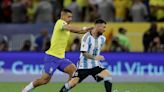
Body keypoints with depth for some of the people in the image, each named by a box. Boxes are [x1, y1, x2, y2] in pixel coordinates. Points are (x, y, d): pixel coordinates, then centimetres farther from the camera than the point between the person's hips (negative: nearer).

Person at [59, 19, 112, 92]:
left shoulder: (102, 39, 2)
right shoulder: (87, 37, -16)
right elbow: (84, 53, -22)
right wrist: (94, 57, -35)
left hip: (96, 65, 5)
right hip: (84, 66, -5)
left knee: (108, 75, -19)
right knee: (73, 83, -11)